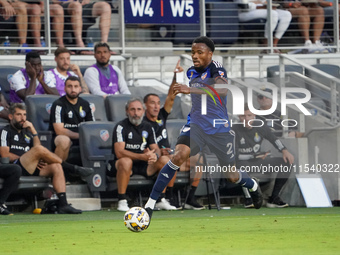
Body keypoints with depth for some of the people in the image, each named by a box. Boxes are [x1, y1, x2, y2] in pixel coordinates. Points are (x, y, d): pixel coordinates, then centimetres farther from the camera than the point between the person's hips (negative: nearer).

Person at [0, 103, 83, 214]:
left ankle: (63, 204, -30)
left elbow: (38, 153, 17)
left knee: (56, 167, -19)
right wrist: (31, 159, -7)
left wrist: (33, 131, 8)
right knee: (39, 149, -29)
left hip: (31, 169, 7)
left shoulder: (27, 133, 30)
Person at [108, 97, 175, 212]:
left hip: (143, 167, 6)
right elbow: (119, 152, -21)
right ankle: (122, 202, -31)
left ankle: (162, 200, -9)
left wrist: (155, 155, -21)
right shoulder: (121, 127, -10)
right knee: (125, 161, -39)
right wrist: (142, 156, -31)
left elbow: (156, 149, 7)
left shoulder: (148, 127, 9)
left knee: (165, 160, -14)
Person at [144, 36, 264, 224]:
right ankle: (150, 204, -26)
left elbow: (222, 90, -40)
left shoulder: (216, 69, -16)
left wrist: (191, 89, -49)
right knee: (179, 155, -26)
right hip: (196, 125, 3)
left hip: (220, 129, -3)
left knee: (232, 176, 10)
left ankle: (253, 186, 49)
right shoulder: (192, 72, 3)